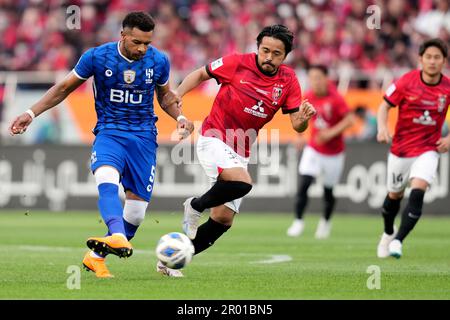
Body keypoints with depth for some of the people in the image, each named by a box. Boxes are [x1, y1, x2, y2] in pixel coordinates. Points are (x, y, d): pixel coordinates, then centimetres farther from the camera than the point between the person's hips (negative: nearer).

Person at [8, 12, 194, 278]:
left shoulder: (159, 61, -2)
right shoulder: (97, 57, -8)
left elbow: (165, 96, 17)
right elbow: (65, 88, 5)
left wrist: (180, 117, -2)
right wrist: (32, 113, 0)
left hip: (144, 136, 2)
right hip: (109, 133, -2)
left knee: (137, 211, -2)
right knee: (107, 181, -35)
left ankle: (96, 257, 17)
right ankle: (119, 239, -56)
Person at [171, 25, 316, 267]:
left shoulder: (288, 80, 1)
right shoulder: (237, 63, -8)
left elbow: (297, 125, -1)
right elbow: (201, 74, 6)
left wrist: (303, 117, -24)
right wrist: (177, 95, -9)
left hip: (240, 154, 5)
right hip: (214, 140, -5)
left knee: (223, 220, 1)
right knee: (242, 183, -33)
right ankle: (196, 205, -5)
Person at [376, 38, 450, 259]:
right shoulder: (406, 82, -11)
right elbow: (385, 106, -3)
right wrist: (382, 128, -21)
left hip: (428, 151, 0)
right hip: (401, 148, 1)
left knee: (418, 190, -22)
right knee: (395, 195, 14)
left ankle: (398, 241, -19)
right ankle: (388, 233, 43)